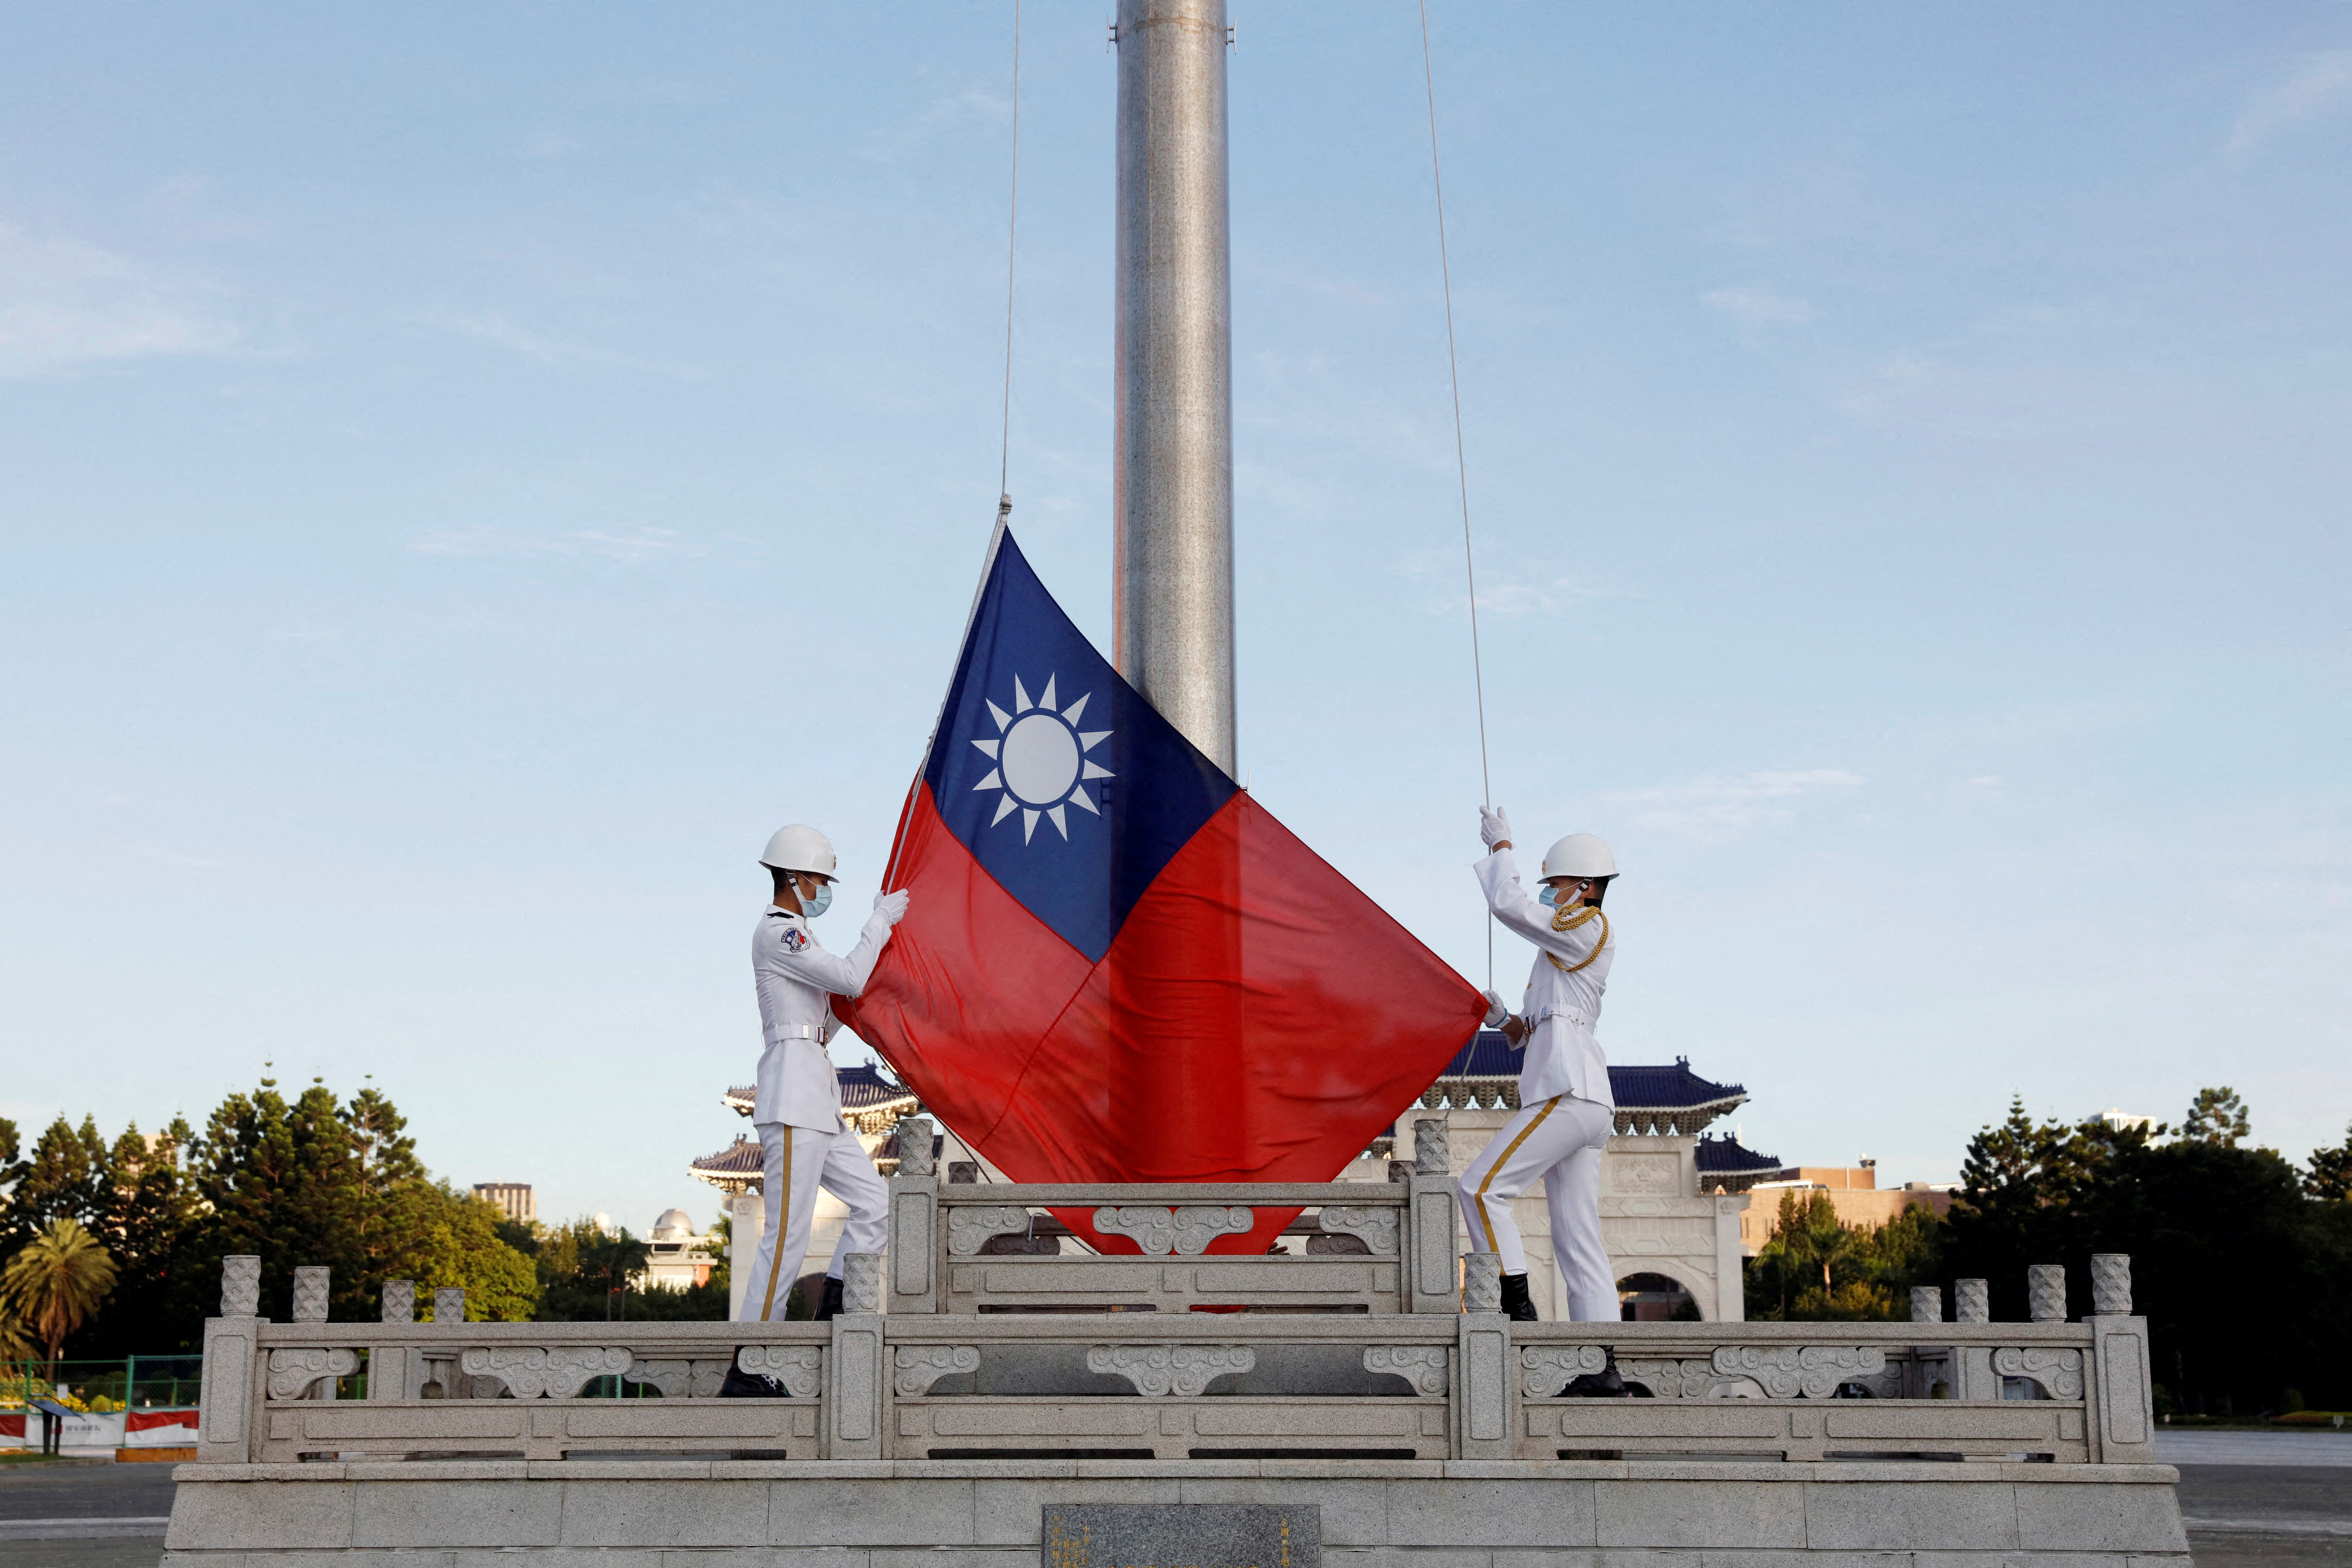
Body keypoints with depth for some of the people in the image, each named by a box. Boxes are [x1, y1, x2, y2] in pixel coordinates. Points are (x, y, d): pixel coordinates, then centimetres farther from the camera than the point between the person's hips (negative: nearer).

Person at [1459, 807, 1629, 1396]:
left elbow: (1509, 904, -9)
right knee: (1578, 1238, 4)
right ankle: (1606, 1365, -1)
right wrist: (1505, 1021, 10)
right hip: (1584, 1101, 10)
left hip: (1569, 1093, -10)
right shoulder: (1573, 948, 26)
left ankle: (1517, 1309, -13)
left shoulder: (1588, 929, -2)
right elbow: (1532, 1037, 28)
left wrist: (1501, 846, 5)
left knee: (1482, 1186, -12)